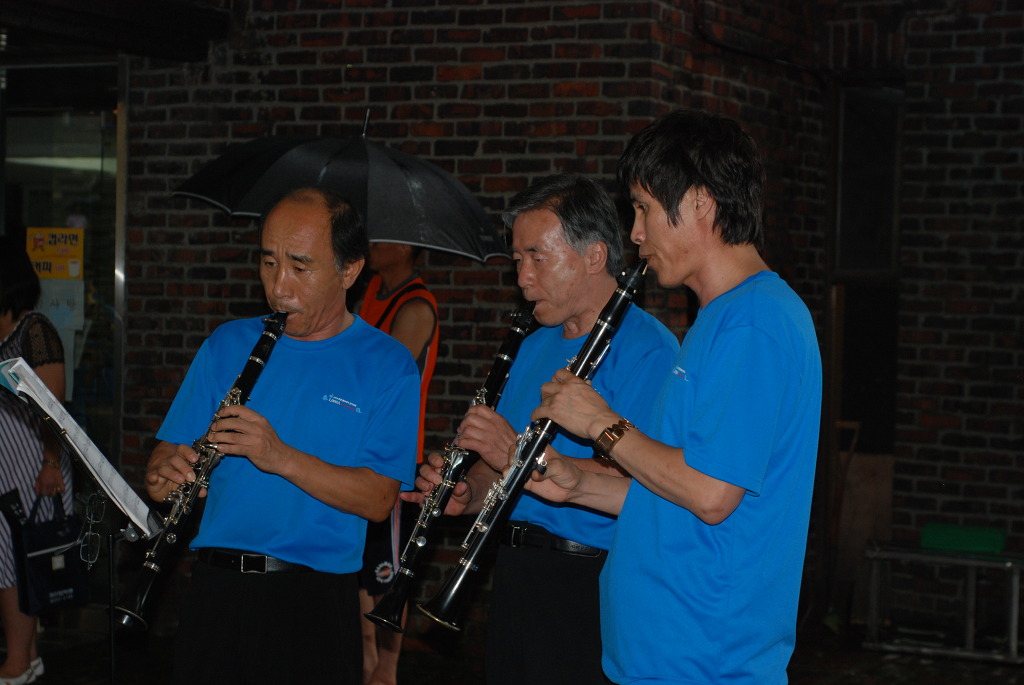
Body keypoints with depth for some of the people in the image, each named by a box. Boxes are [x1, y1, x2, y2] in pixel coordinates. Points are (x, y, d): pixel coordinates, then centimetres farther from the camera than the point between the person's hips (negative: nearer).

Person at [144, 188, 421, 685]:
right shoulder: (226, 345, 10)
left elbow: (378, 500, -10)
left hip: (313, 603, -3)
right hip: (215, 586, 3)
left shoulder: (386, 366, -2)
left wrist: (281, 458, -21)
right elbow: (169, 453, 9)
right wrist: (166, 474, -14)